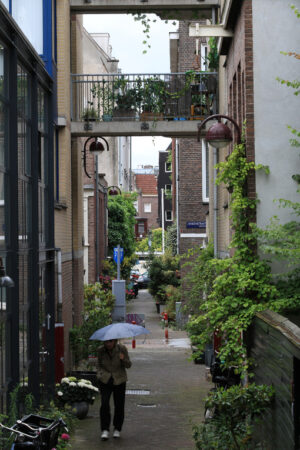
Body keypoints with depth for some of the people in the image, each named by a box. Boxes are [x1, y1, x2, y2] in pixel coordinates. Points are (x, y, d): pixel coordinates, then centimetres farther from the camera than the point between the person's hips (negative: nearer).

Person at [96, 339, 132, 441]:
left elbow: (128, 365, -6)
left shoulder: (122, 348, -12)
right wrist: (99, 374, -7)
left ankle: (117, 429, 22)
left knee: (119, 406, 4)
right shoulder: (101, 350, -6)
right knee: (104, 404, -14)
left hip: (119, 380, 0)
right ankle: (105, 430, -9)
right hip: (105, 380, 0)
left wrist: (123, 359, -26)